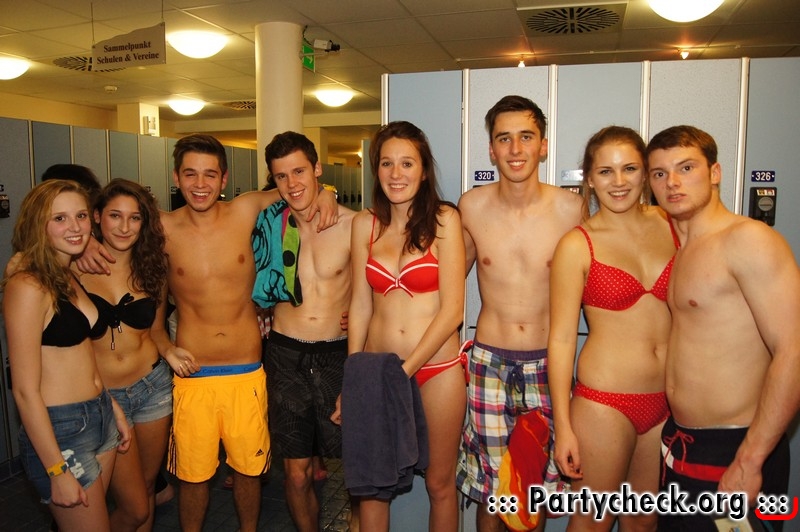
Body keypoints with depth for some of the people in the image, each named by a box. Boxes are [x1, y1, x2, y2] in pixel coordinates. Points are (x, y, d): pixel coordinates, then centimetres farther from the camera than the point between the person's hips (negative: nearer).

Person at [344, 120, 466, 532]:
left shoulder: (443, 219, -7)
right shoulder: (365, 224, 3)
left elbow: (452, 310, -10)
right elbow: (360, 306, 5)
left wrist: (405, 370, -11)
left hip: (435, 368, -3)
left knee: (439, 483, 13)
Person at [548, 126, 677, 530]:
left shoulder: (671, 225, 2)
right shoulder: (578, 244, -9)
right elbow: (561, 339, -8)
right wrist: (563, 427, -8)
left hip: (669, 402, 4)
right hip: (605, 402, -4)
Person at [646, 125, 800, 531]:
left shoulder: (748, 239, -15)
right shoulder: (683, 248, 10)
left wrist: (749, 462, -20)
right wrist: (675, 433, 5)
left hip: (733, 452, -7)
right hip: (680, 444, 8)